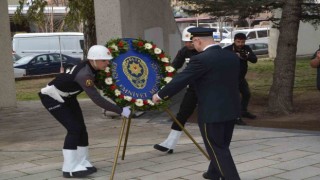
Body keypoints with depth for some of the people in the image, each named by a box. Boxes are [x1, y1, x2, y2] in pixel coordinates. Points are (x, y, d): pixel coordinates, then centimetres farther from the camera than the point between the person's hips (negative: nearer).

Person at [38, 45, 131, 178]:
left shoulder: (92, 67, -12)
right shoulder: (84, 74, -37)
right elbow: (97, 99, -42)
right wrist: (120, 111, -39)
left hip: (66, 97, 9)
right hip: (52, 97, -9)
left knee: (81, 127, 3)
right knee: (74, 128, -15)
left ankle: (82, 163, 13)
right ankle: (69, 169, -9)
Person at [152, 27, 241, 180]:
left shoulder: (201, 59, -17)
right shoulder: (232, 56, 5)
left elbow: (180, 80, -13)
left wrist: (160, 95, 1)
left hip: (211, 112, -8)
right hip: (231, 109, 8)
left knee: (217, 149, 3)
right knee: (221, 146, 22)